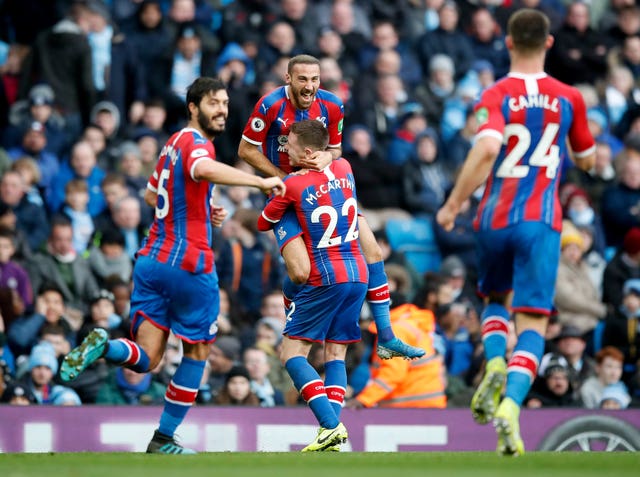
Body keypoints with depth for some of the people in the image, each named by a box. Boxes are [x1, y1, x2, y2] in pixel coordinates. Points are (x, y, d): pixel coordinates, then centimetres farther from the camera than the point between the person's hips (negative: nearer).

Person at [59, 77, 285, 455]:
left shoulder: (176, 142, 17)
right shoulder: (196, 143, -11)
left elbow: (152, 195, 31)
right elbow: (203, 169, -37)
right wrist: (261, 182, -40)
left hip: (153, 260, 7)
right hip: (190, 264, -7)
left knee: (145, 359, 4)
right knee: (198, 352, 12)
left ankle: (103, 345, -26)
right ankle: (164, 440, 15)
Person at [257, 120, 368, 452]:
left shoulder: (293, 185, -11)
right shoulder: (344, 168, 5)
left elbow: (263, 224, 6)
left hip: (325, 280, -7)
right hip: (358, 275, 7)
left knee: (292, 353, -2)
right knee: (336, 354, 9)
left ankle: (330, 425, -18)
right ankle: (332, 432, -4)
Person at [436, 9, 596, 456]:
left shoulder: (496, 96, -4)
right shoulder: (569, 99, 4)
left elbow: (487, 148, -22)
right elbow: (587, 160, 16)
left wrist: (453, 204, -15)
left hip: (495, 219, 1)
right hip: (541, 221, 0)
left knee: (496, 299, 26)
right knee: (532, 322, -4)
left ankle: (495, 363, -3)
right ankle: (511, 404, -26)